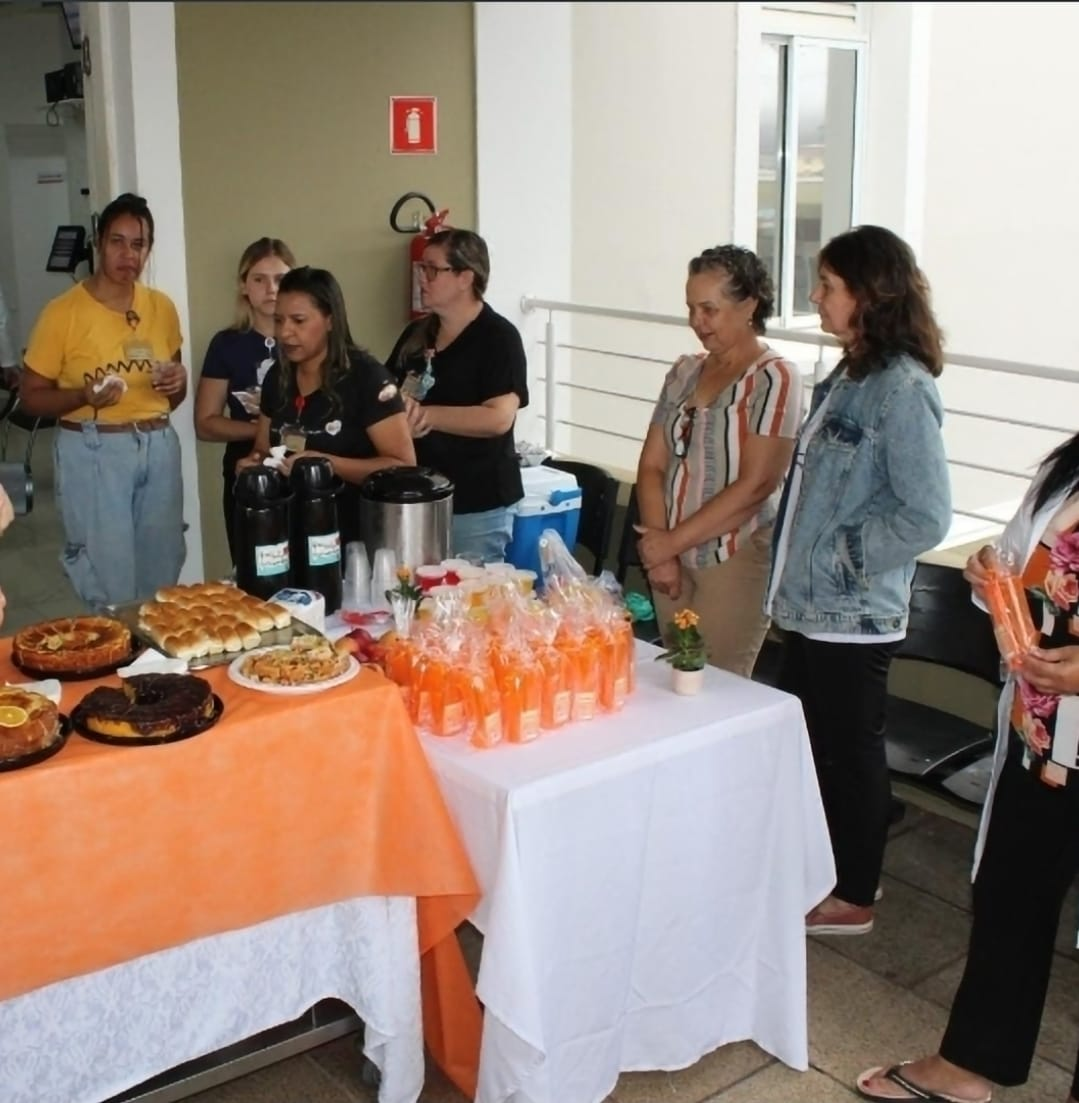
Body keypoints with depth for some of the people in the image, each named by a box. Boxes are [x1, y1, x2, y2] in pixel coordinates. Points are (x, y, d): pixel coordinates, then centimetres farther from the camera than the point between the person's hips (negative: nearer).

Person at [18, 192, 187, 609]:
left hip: (159, 448, 5)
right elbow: (31, 398, -5)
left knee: (163, 580, 12)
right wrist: (84, 395, -23)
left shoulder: (161, 307, 6)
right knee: (111, 589, 0)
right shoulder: (63, 312, -9)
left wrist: (178, 382, -5)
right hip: (94, 453, -5)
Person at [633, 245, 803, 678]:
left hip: (734, 560, -6)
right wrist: (660, 548, -5)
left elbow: (755, 485, -15)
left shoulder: (774, 378, -9)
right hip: (674, 556, 6)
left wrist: (673, 540, -12)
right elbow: (652, 466, 7)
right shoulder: (684, 372, 9)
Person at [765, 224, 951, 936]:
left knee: (851, 751, 7)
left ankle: (854, 898, 25)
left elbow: (927, 516, -23)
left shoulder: (902, 389, -18)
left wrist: (838, 555, -17)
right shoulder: (850, 376, 10)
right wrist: (798, 566, 10)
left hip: (854, 615, -9)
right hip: (811, 603, 9)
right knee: (809, 743, 19)